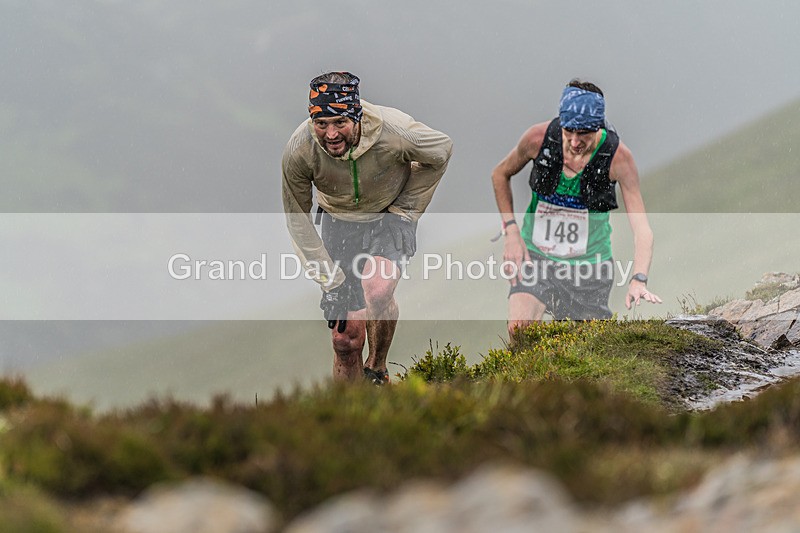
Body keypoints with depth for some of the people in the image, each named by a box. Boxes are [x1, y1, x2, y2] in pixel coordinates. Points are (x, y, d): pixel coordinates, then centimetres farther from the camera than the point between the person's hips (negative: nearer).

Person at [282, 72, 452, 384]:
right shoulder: (298, 152, -27)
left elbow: (442, 151, -8)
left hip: (389, 220, -2)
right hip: (338, 225, 2)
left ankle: (377, 369, -4)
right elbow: (298, 224, -12)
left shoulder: (394, 132, -31)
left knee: (377, 291, -30)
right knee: (346, 338, -4)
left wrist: (407, 210, -8)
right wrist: (330, 280, -14)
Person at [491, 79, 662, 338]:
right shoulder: (539, 137, -15)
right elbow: (500, 175, 6)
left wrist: (638, 280, -38)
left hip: (588, 265, 0)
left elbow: (641, 228, -22)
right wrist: (511, 233, -4)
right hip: (535, 255, 1)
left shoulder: (618, 157, -19)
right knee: (519, 332, -23)